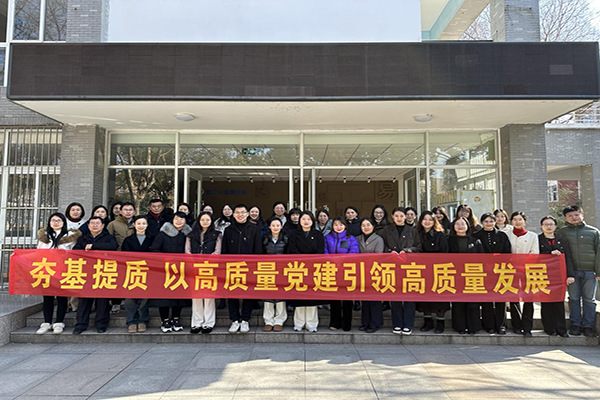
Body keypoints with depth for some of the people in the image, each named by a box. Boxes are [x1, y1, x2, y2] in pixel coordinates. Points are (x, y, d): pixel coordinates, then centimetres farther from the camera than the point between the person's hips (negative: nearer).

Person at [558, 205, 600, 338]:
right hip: (571, 271, 0)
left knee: (589, 299, 4)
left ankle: (588, 325, 12)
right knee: (574, 298, 4)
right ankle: (575, 324, 12)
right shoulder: (562, 232, 7)